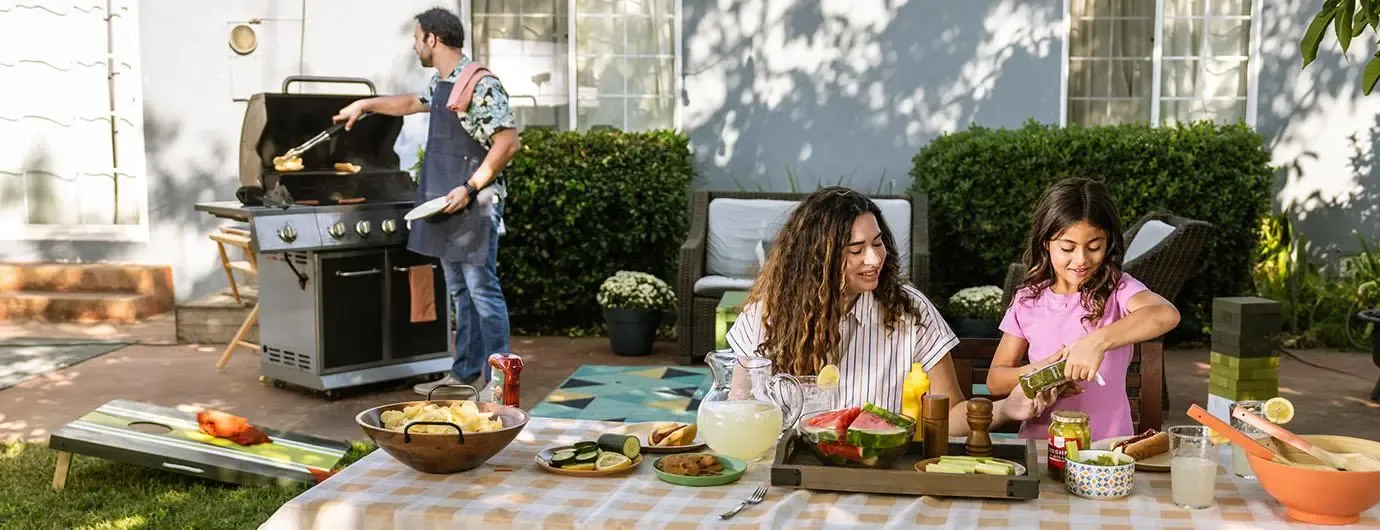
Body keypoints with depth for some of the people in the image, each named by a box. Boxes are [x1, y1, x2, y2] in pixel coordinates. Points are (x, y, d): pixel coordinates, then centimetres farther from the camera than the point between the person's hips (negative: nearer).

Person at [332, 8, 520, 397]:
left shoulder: (480, 85, -15)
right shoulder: (440, 83, 14)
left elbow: (508, 142, -19)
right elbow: (413, 103, 36)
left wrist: (470, 188, -20)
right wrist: (365, 105, 39)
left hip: (473, 206, -9)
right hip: (446, 206, 9)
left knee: (482, 290, -6)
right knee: (460, 292, 13)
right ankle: (465, 373, 21)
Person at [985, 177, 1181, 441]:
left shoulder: (1117, 290, -1)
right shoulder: (1028, 300, 6)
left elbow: (1167, 314, -24)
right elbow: (995, 379, 9)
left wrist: (1098, 341, -35)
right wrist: (1035, 372, -11)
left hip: (1108, 443, -1)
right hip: (1039, 442, 1)